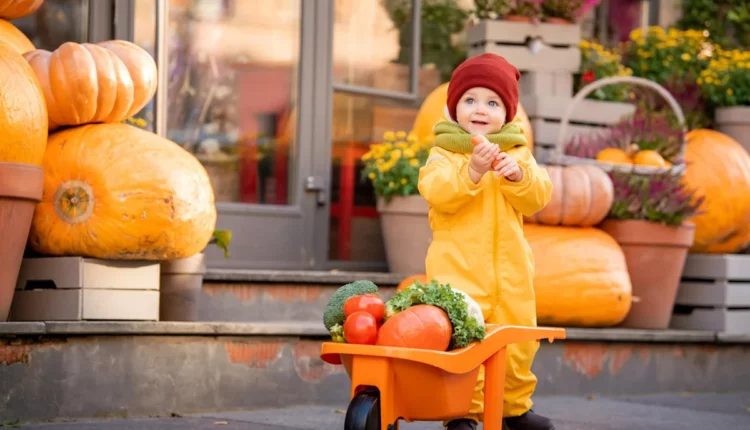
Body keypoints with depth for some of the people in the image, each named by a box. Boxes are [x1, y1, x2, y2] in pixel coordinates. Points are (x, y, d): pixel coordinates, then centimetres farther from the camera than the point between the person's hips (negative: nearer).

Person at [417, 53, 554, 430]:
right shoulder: (445, 152, -2)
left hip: (510, 269, 4)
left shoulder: (517, 152, 10)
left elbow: (537, 197, 0)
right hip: (459, 268, -4)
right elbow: (437, 193, -18)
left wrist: (518, 175, -19)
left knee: (517, 339, 13)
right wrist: (473, 170, -31)